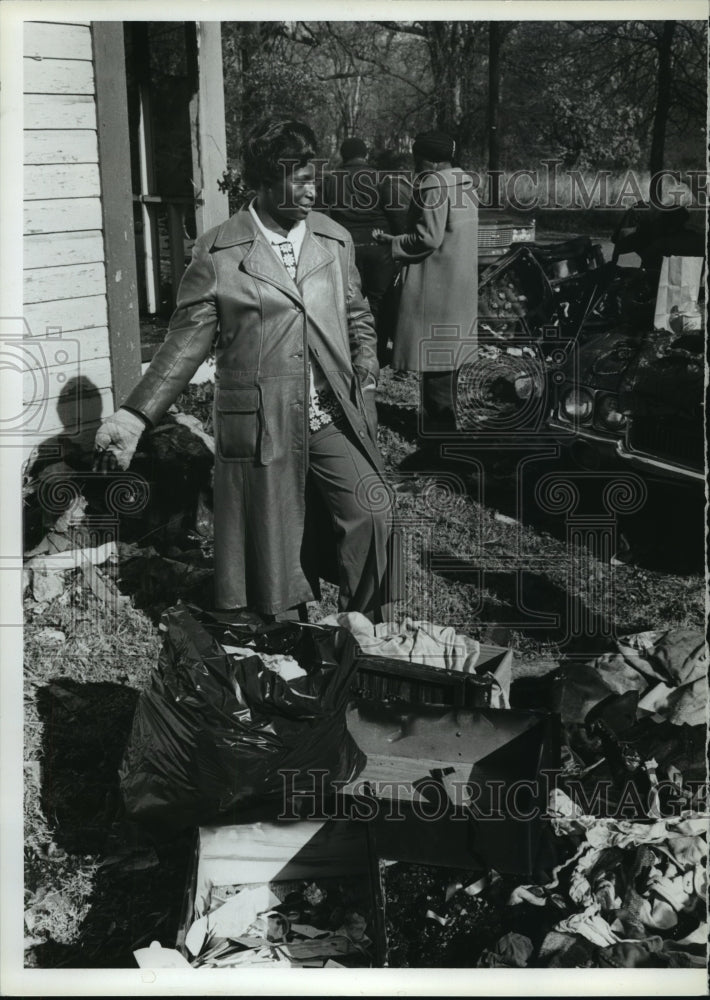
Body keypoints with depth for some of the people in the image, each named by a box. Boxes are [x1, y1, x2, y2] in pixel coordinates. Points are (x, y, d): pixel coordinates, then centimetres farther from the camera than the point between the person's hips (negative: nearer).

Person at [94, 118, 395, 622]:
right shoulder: (218, 252, -3)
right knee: (274, 551, 4)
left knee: (372, 512, -11)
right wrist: (134, 416, -13)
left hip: (336, 420, 3)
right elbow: (188, 341, -4)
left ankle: (365, 624, 12)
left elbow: (357, 316, 18)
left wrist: (366, 376, 4)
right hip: (263, 428, -3)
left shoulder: (335, 240, 8)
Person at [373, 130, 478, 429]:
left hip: (435, 286, -10)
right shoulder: (463, 184, 14)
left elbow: (428, 237, -20)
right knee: (447, 354, 17)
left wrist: (391, 242, -8)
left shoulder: (432, 183, -14)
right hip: (460, 285, 10)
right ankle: (444, 420, 26)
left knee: (434, 358, -5)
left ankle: (439, 426, -2)